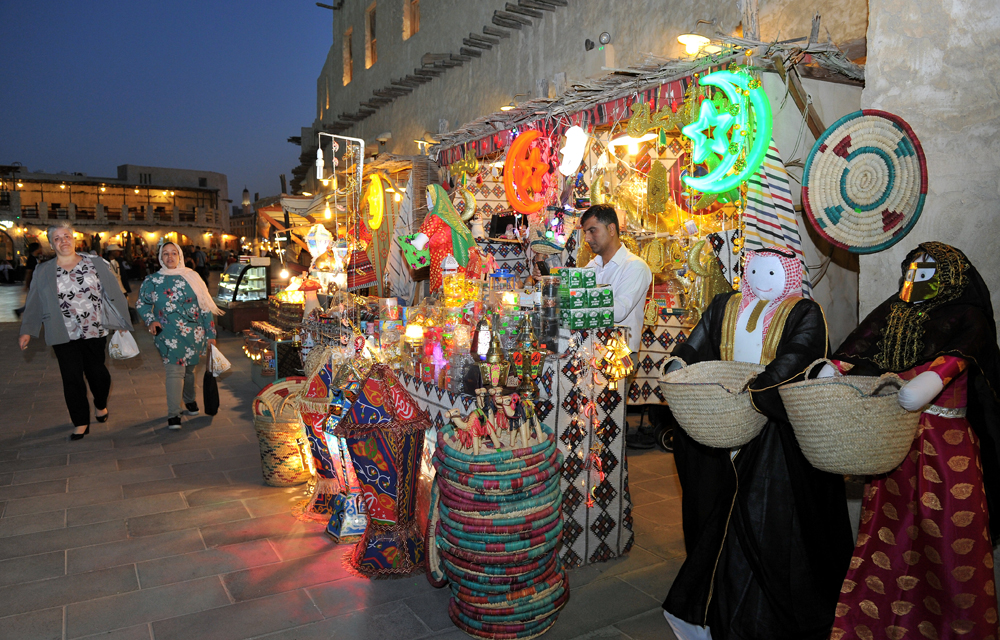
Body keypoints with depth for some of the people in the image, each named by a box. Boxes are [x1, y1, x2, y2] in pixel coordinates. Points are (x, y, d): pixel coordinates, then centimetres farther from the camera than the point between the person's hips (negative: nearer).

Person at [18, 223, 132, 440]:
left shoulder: (96, 264, 1)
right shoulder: (43, 271, 6)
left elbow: (113, 293, 2)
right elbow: (34, 303, 9)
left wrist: (122, 322, 1)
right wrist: (27, 331, 5)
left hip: (95, 331, -1)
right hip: (64, 335, 1)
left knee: (97, 372, 5)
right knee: (72, 378, 2)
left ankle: (101, 405, 35)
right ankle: (81, 422, 15)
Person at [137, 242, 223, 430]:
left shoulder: (191, 277, 6)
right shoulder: (152, 281, 4)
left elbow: (205, 305, 8)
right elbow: (142, 304, 14)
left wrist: (210, 333, 6)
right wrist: (150, 321, -6)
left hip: (195, 333, 2)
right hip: (168, 334, -2)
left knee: (188, 369, 13)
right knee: (175, 370, -13)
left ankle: (190, 403, 36)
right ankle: (173, 415, -10)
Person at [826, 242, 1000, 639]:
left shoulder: (965, 315, 3)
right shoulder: (892, 312, 15)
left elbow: (961, 350, -19)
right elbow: (860, 346, 0)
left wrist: (935, 376, -39)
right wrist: (832, 369, -20)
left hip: (946, 438, -4)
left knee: (950, 529, -1)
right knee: (889, 523, 8)